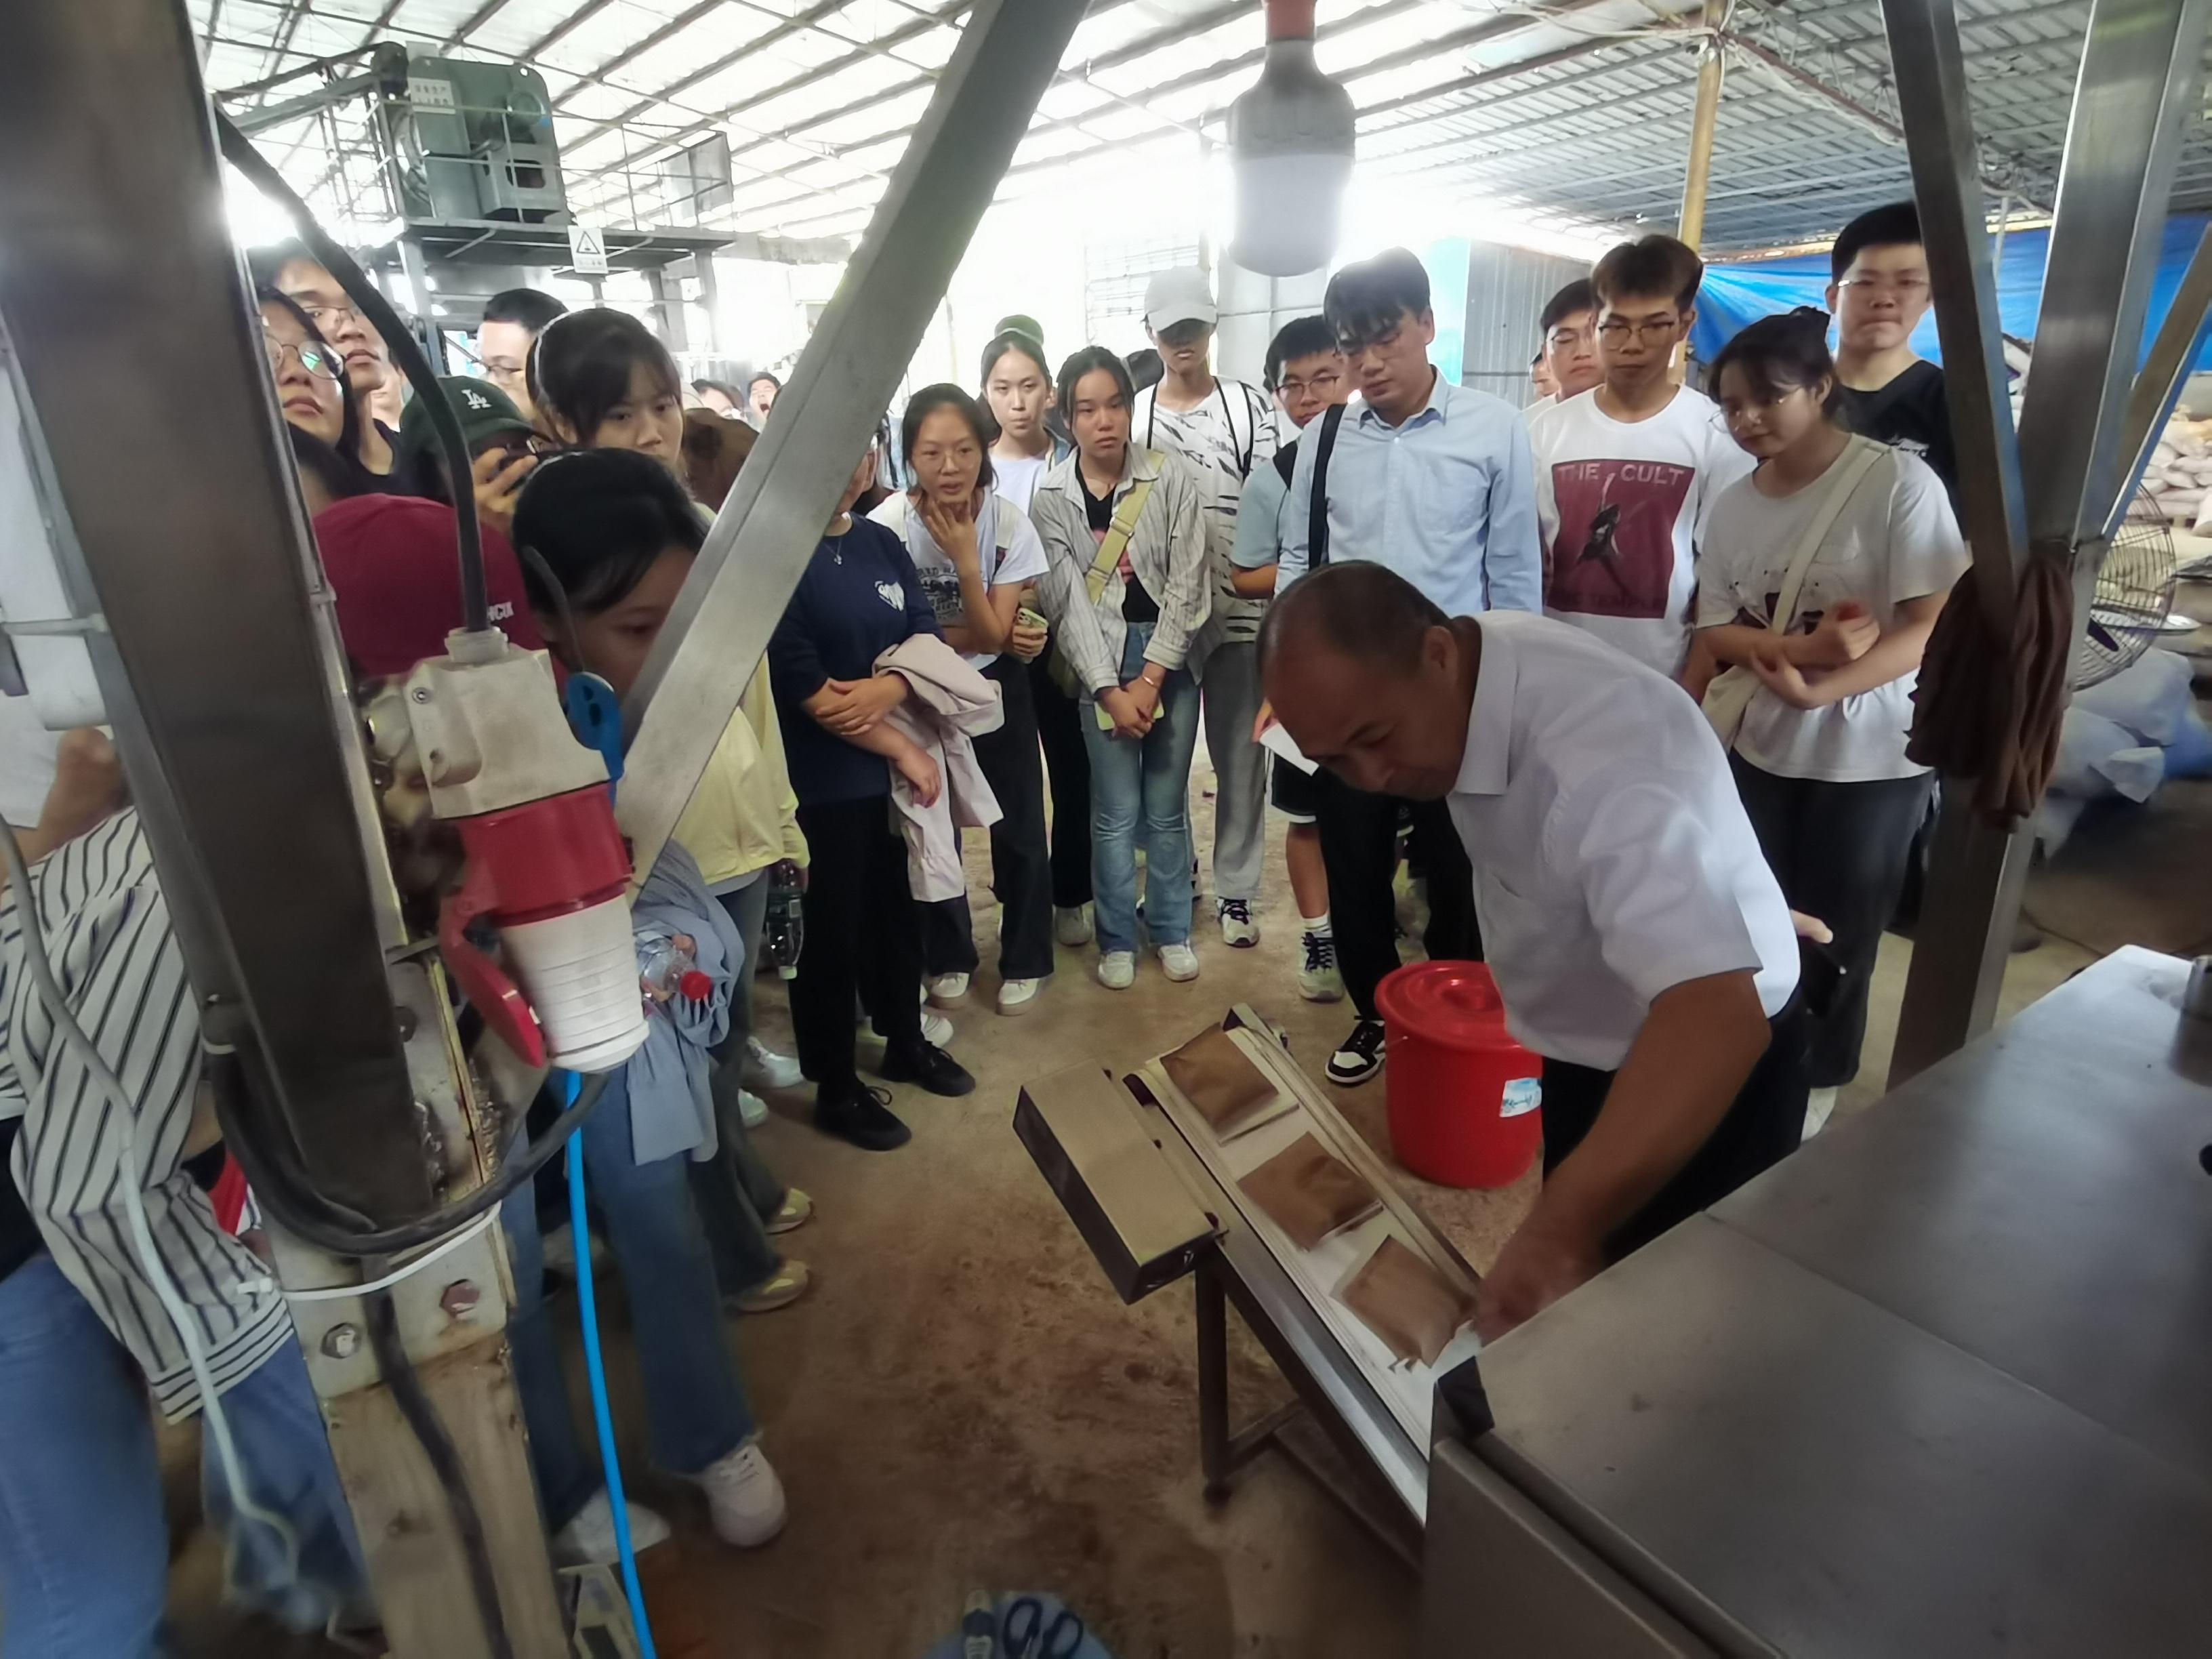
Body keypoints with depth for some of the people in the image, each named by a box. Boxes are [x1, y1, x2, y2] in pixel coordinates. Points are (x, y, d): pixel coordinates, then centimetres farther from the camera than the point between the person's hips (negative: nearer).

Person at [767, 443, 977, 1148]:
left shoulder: (883, 545, 7)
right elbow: (808, 692, -19)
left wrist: (888, 687, -18)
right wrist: (906, 750, -12)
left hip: (895, 770, 6)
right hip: (822, 783, -6)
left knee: (898, 912, 19)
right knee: (830, 933, 7)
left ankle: (906, 1043, 40)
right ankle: (836, 1089, 24)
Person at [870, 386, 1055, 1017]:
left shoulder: (1011, 524, -18)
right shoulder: (888, 526, -22)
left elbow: (993, 638, -22)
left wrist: (965, 558, -31)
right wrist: (971, 633, -18)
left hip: (997, 687, 1)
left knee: (1017, 825, 6)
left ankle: (1025, 961, 25)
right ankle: (947, 958, 31)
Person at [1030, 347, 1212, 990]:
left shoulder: (1174, 477, -6)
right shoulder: (1049, 497, -3)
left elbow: (1187, 585, -7)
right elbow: (1068, 602, -6)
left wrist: (1151, 678, -11)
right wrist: (1111, 689, -11)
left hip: (1172, 658, 0)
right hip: (1100, 666, 0)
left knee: (1167, 808, 10)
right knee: (1115, 812, 4)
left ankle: (1172, 929, 27)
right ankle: (1117, 939, 21)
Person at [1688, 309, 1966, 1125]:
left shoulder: (1899, 481, -13)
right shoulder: (1732, 505, 1)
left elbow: (1933, 626, -17)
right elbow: (1716, 631, -2)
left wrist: (1816, 690, -30)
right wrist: (1803, 647, -21)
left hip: (1874, 753, -4)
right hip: (1762, 745, 4)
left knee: (1838, 933, 9)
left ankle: (1816, 1081, 31)